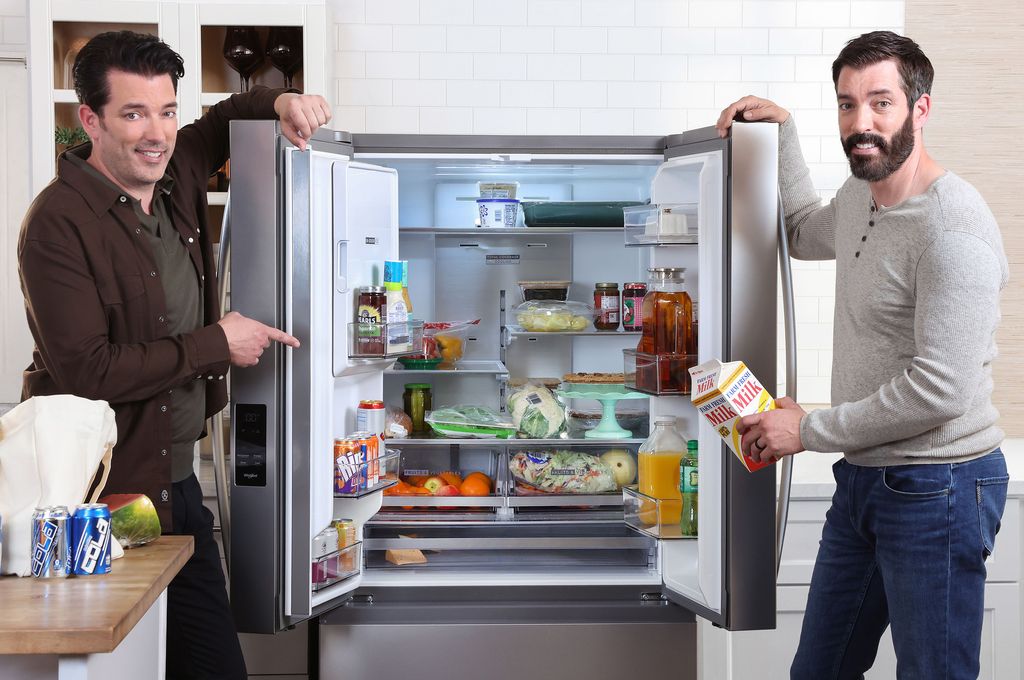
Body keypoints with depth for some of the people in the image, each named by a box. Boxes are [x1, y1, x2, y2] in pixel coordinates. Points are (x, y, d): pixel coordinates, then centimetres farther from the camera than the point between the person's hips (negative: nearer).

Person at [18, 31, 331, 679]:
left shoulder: (174, 174, 5)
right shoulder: (59, 223, -17)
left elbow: (228, 117, 26)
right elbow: (86, 370, -23)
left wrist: (281, 102, 3)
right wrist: (216, 344, -16)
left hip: (177, 483, 7)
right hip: (101, 496, -7)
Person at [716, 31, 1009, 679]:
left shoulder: (952, 226, -21)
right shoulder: (858, 198, 9)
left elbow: (940, 389, -26)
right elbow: (805, 232, 35)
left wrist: (810, 429, -15)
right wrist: (784, 128, 24)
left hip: (937, 486, -9)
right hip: (864, 479, 9)